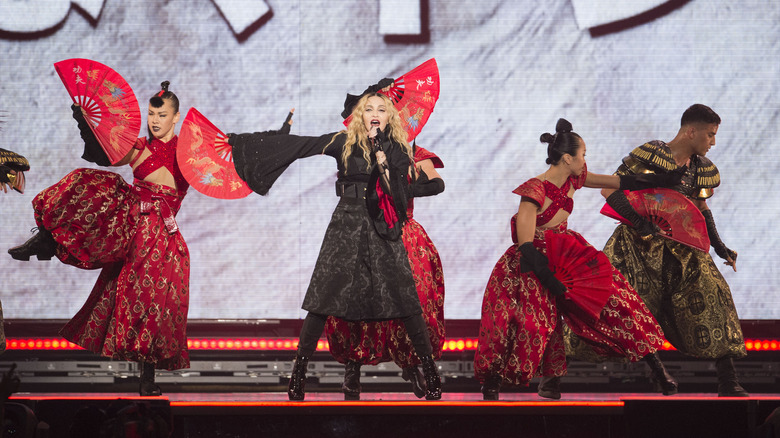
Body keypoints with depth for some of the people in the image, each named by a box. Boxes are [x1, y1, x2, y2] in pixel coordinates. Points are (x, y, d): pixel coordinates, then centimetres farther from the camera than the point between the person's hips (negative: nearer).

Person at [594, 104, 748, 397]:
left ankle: (728, 382, -1)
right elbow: (609, 189, -18)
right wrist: (638, 220, -30)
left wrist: (718, 245, 13)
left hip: (680, 245, 5)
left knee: (710, 295, -7)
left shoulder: (702, 168, 4)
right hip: (640, 241, -5)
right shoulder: (650, 155, -16)